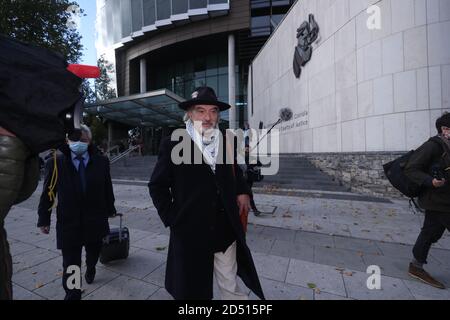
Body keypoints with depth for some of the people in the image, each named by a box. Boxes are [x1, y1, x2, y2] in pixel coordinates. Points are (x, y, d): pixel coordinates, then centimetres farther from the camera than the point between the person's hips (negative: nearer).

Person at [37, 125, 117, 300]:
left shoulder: (101, 161, -5)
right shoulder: (55, 163, -6)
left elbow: (107, 187, 1)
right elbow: (47, 193, 0)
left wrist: (110, 209, 7)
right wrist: (44, 219, 3)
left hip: (96, 221, 2)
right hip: (68, 223, -1)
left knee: (93, 254, 24)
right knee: (70, 265, 6)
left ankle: (90, 270, 55)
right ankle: (72, 294, 27)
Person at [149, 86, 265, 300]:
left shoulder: (225, 142, 2)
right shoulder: (173, 144, -10)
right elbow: (157, 185, -3)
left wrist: (242, 191, 3)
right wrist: (172, 218, -7)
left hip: (226, 230, 3)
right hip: (190, 232, -2)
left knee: (231, 287, 21)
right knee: (193, 289, 22)